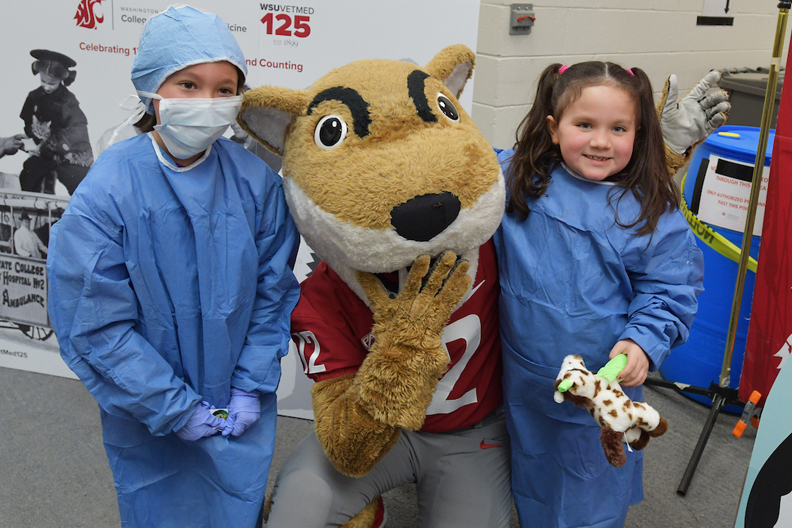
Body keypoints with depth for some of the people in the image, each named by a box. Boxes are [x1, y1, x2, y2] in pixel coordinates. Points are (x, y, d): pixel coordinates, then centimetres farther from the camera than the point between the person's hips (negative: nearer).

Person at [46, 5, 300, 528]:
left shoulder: (255, 180, -10)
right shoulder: (105, 193, -19)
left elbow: (273, 290, -3)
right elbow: (95, 327, -16)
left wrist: (252, 386, -6)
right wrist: (176, 409, -14)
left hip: (243, 412, 2)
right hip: (152, 424, -2)